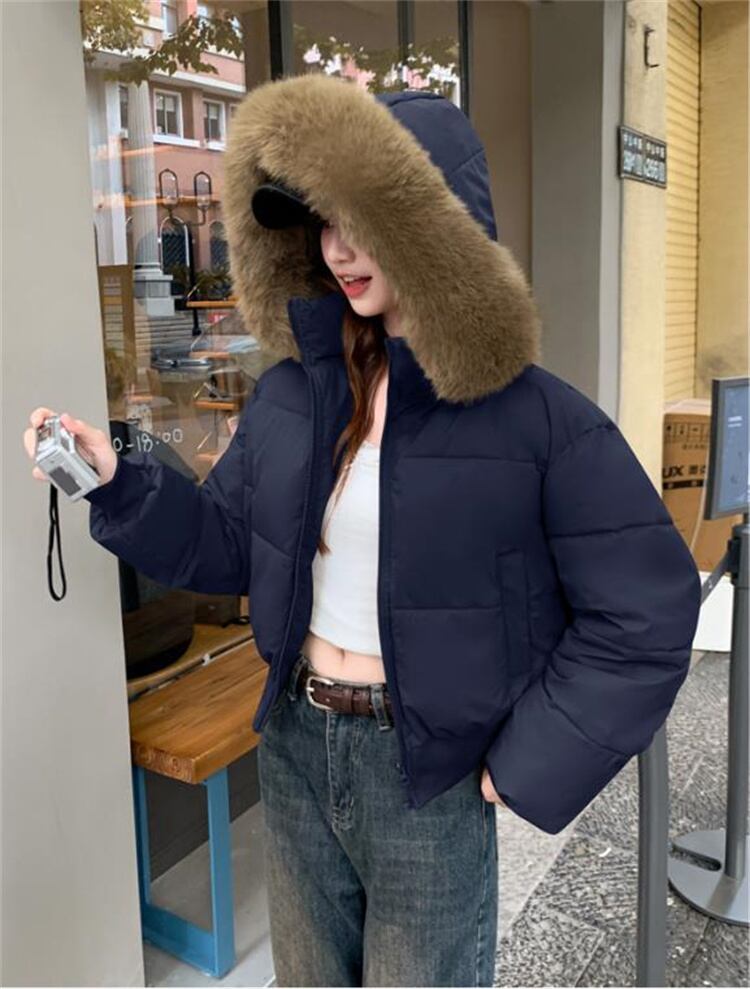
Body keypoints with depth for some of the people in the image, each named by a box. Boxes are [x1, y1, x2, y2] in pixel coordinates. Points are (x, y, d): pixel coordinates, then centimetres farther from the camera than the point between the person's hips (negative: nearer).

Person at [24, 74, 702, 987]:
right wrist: (116, 487, -9)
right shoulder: (292, 391, -3)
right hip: (294, 746, 5)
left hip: (428, 770, -4)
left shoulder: (535, 415, -18)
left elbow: (645, 611, -14)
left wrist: (529, 764, -13)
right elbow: (228, 543, 6)